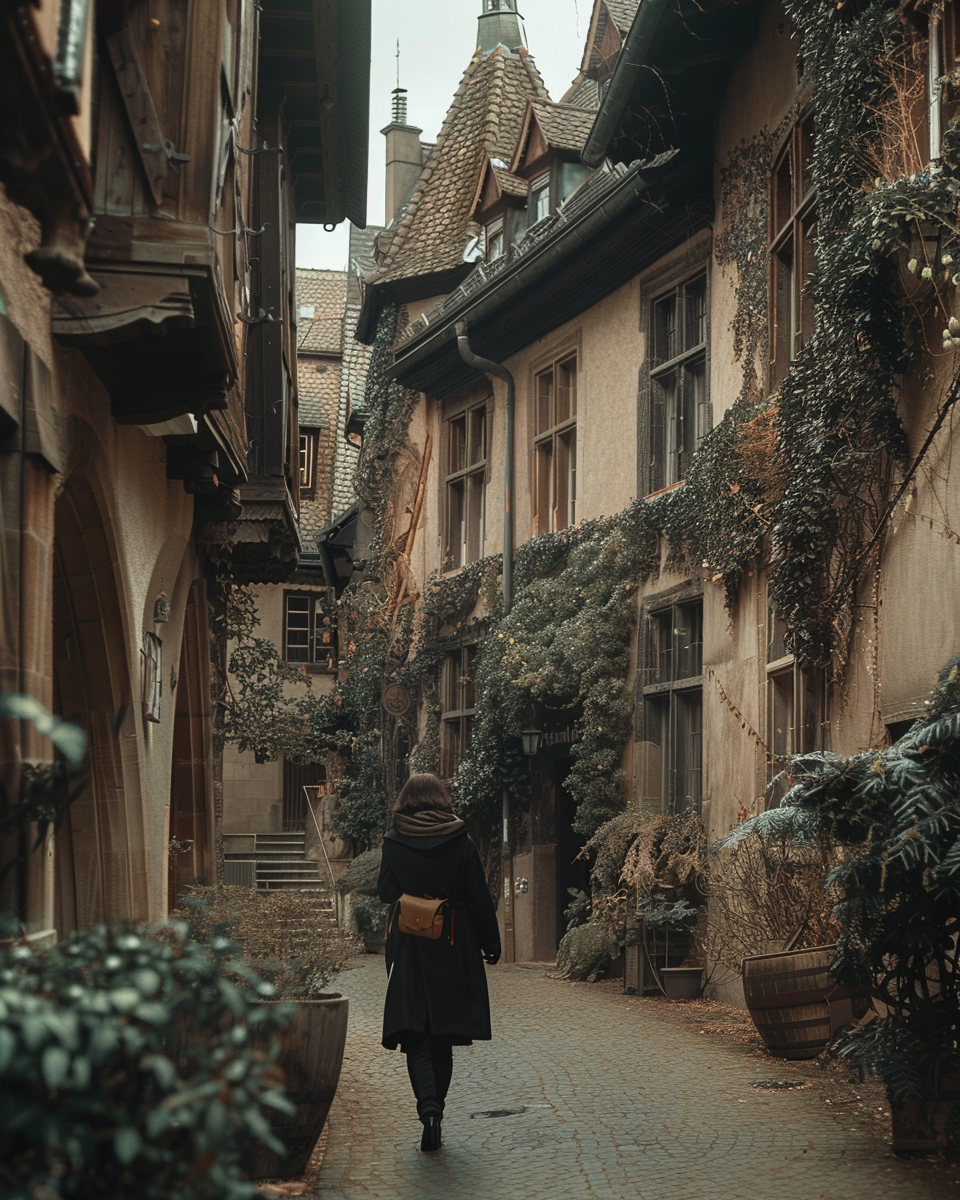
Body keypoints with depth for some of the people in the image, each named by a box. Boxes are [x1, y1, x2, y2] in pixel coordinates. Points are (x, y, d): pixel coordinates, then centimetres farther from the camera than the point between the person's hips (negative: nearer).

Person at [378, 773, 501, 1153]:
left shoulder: (394, 843, -5)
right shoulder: (461, 841, -4)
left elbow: (385, 893, 4)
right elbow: (479, 897, -2)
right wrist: (490, 943, 7)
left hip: (408, 950, -1)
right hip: (453, 949, 1)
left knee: (415, 1036, -1)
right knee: (443, 1037, 13)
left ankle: (428, 1106, -22)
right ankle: (435, 1112, 16)